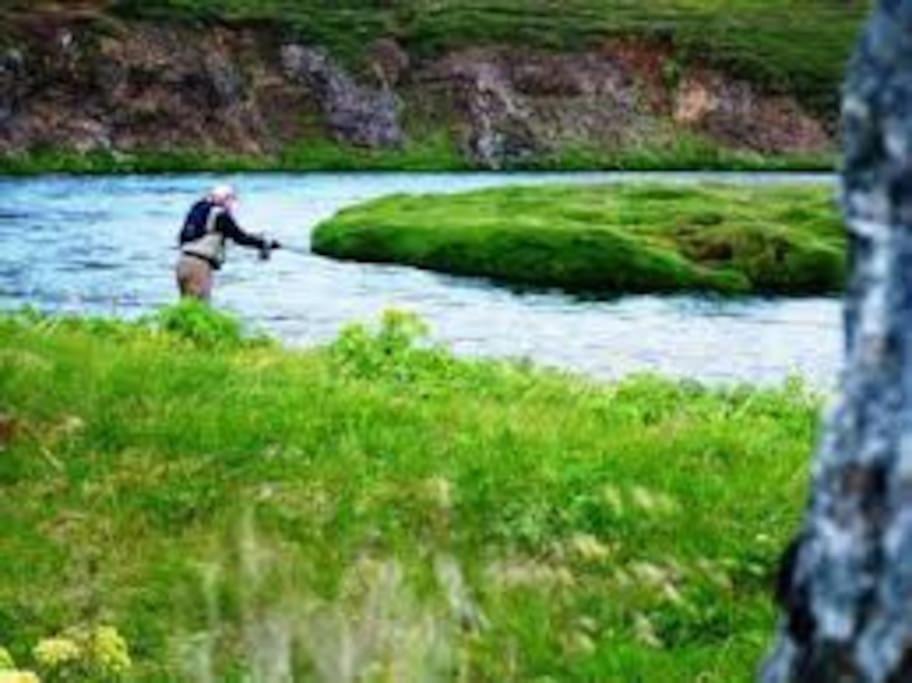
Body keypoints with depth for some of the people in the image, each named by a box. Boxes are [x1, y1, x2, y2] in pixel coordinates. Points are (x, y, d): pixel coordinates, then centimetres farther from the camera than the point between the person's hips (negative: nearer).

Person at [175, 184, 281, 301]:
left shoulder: (197, 209, 17)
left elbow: (182, 236, 20)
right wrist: (265, 244, 3)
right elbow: (239, 237, -5)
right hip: (199, 265, -8)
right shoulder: (220, 214, -6)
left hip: (183, 262, 9)